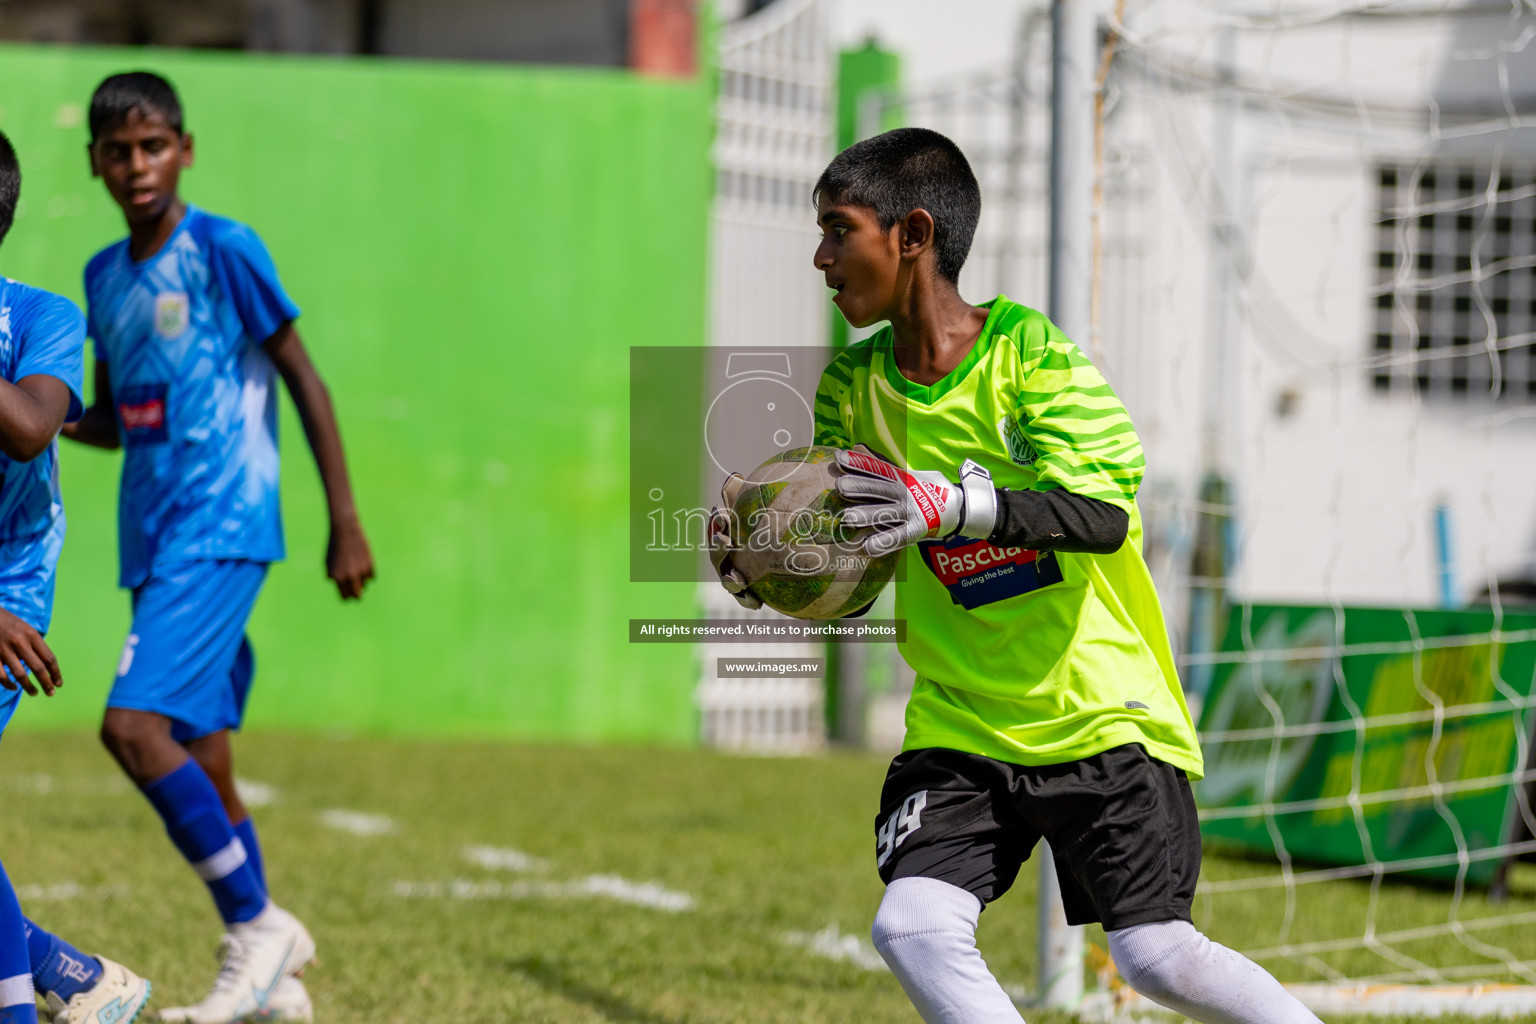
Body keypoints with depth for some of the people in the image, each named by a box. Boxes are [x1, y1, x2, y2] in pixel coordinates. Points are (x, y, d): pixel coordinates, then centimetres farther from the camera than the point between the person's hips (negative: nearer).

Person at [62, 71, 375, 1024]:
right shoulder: (106, 275, 13)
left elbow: (305, 380, -6)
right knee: (198, 759, 8)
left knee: (135, 726, -20)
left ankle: (259, 924, -9)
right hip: (156, 541, 8)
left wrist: (346, 521, -9)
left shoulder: (224, 250, -8)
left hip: (222, 531, -8)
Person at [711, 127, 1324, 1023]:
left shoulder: (1028, 349, -10)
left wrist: (945, 505, -35)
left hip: (1097, 709, -4)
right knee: (913, 928, -17)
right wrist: (754, 573, -11)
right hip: (961, 726, 4)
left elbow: (1101, 513, -23)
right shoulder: (853, 386, 5)